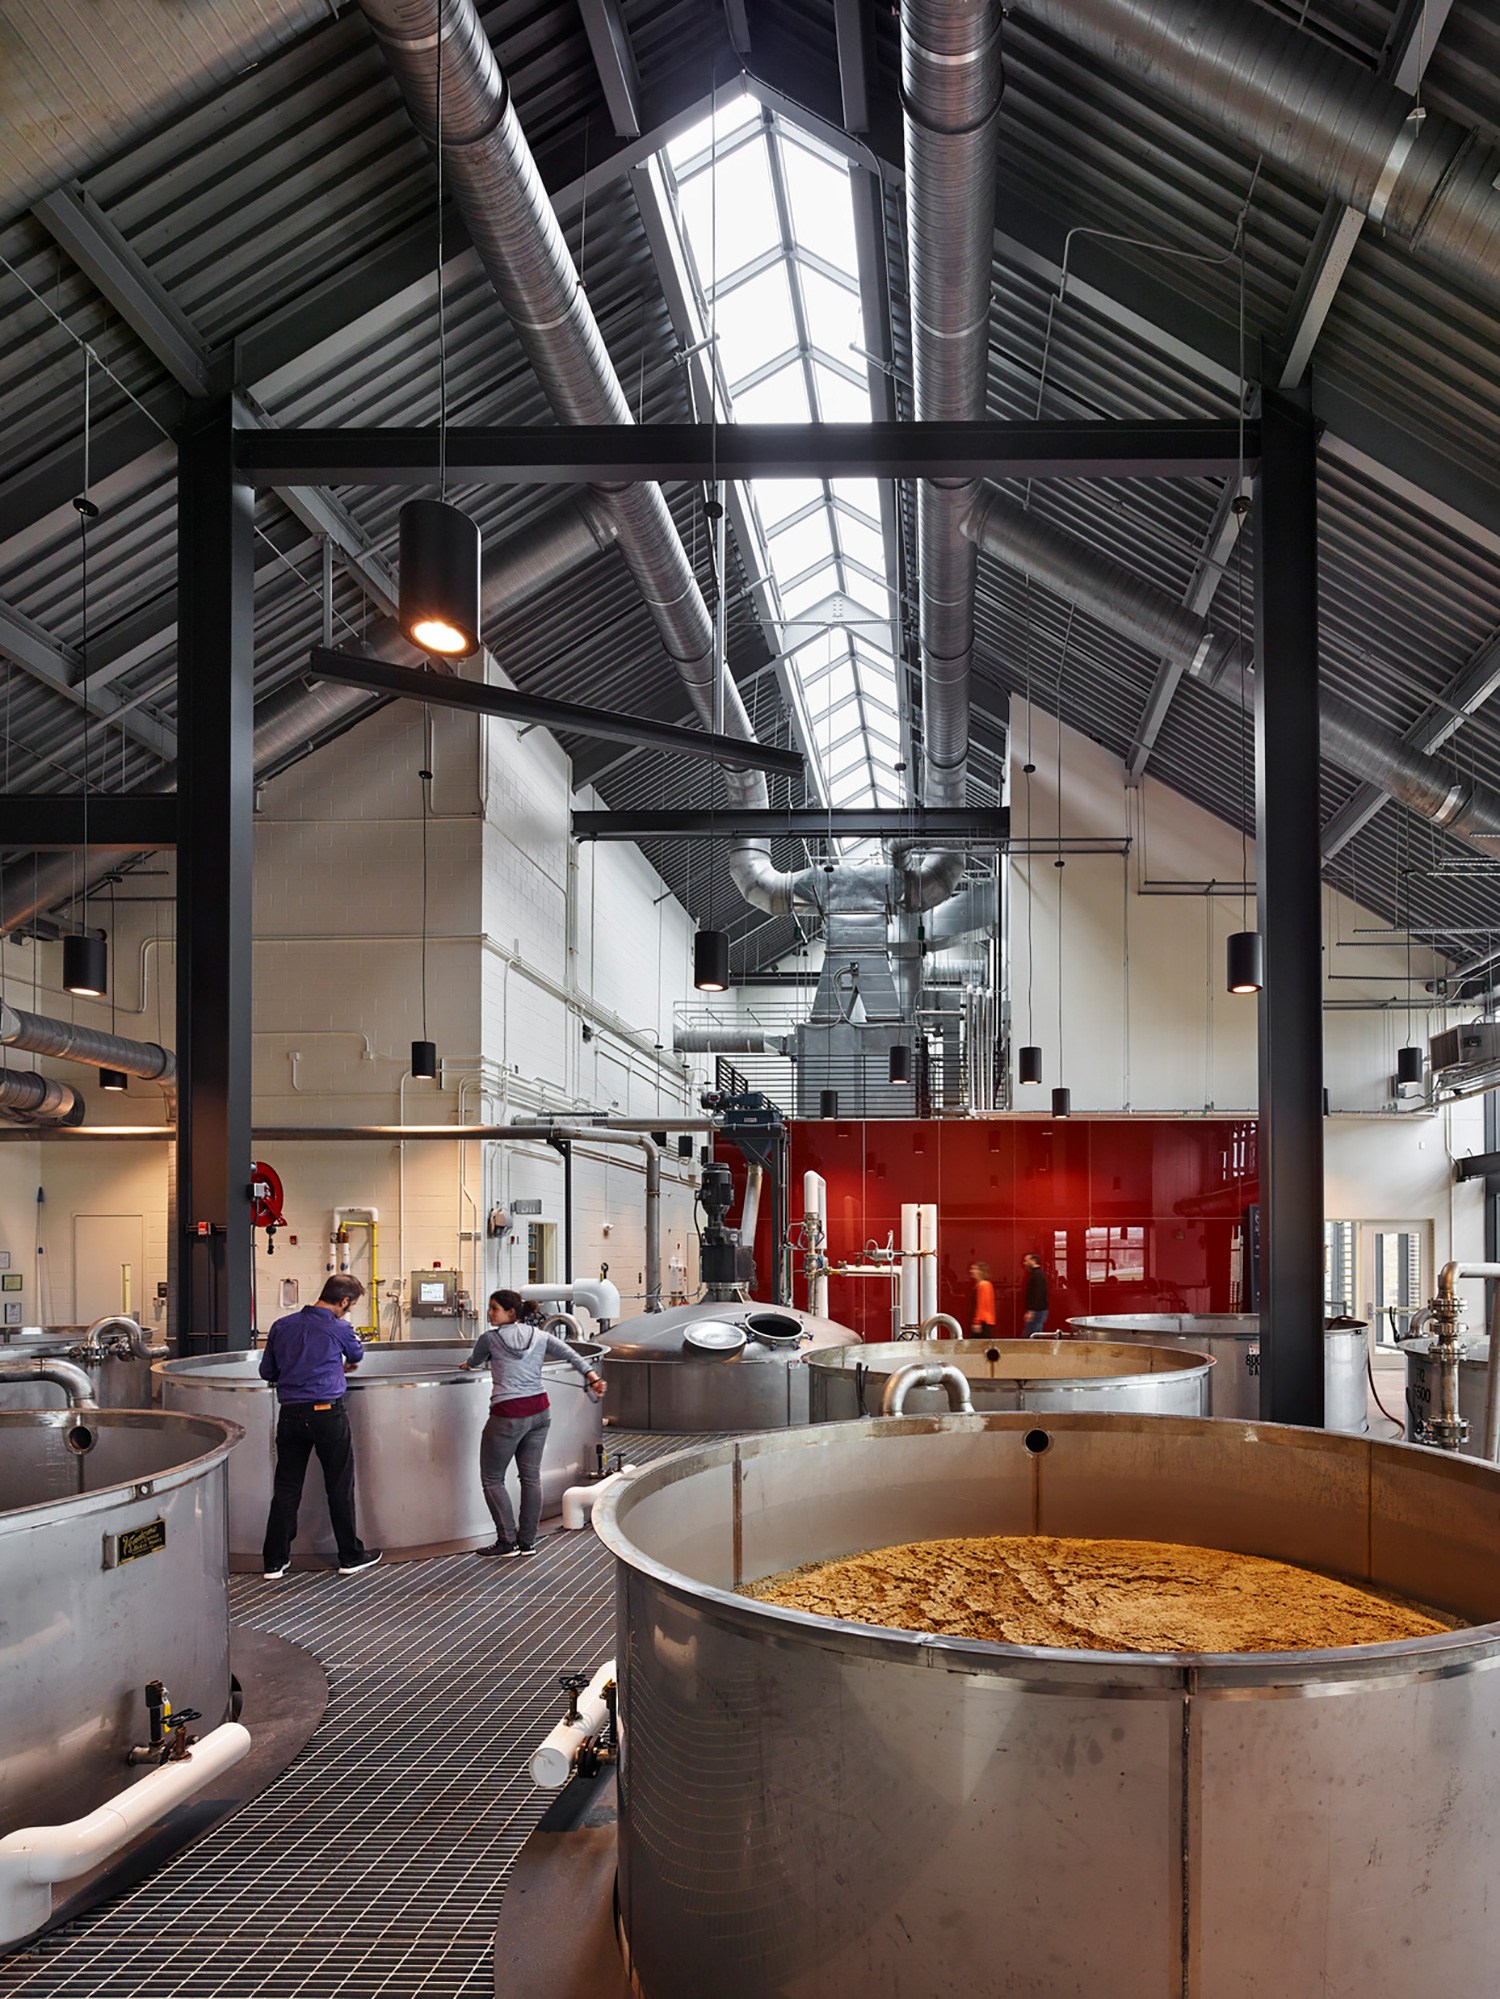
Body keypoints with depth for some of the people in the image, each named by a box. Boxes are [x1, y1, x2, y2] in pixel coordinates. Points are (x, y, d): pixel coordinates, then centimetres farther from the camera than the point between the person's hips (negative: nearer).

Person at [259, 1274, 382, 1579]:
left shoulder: (282, 1326, 4)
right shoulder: (339, 1329, -7)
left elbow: (267, 1371, 12)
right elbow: (357, 1355, 14)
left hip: (290, 1415, 4)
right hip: (328, 1414, -4)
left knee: (286, 1488, 9)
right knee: (340, 1487, 7)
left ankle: (275, 1562, 12)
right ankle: (351, 1557, 16)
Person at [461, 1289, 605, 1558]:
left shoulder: (489, 1337, -2)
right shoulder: (539, 1336, 8)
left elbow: (474, 1362, 17)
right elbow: (572, 1356, 1)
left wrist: (467, 1366, 40)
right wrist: (593, 1378, -6)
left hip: (508, 1415, -5)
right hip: (539, 1410, 6)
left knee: (492, 1479, 8)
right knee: (531, 1477, 12)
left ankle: (507, 1540, 6)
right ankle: (527, 1542, 17)